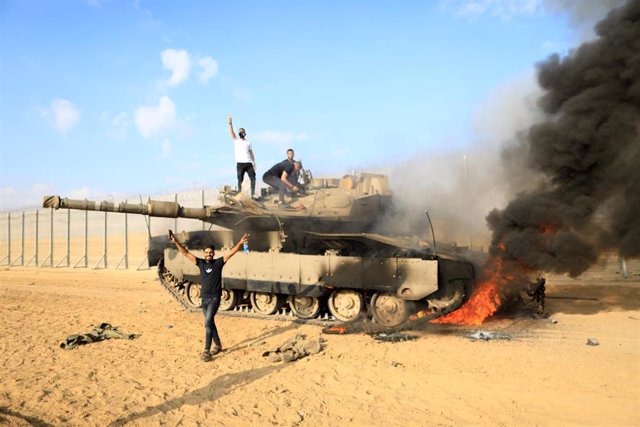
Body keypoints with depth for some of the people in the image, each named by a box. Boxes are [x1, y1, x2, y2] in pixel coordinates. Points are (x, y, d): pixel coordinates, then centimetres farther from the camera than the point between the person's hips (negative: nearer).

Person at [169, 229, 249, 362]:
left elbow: (231, 252, -11)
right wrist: (176, 241, -10)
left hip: (214, 298, -5)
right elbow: (186, 253, 0)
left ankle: (206, 351, -10)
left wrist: (240, 243, -25)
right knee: (210, 323, 14)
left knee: (208, 322, -15)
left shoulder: (218, 262, -3)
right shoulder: (200, 263, 4)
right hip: (204, 298, 5)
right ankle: (218, 345, 31)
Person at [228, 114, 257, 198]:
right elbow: (231, 132, -5)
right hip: (240, 163, -2)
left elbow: (251, 153, 17)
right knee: (240, 179, -1)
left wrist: (254, 163, 10)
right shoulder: (236, 141, 10)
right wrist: (230, 123, -18)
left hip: (248, 163, 2)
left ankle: (253, 193, -3)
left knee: (253, 178, -7)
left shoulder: (248, 142, 16)